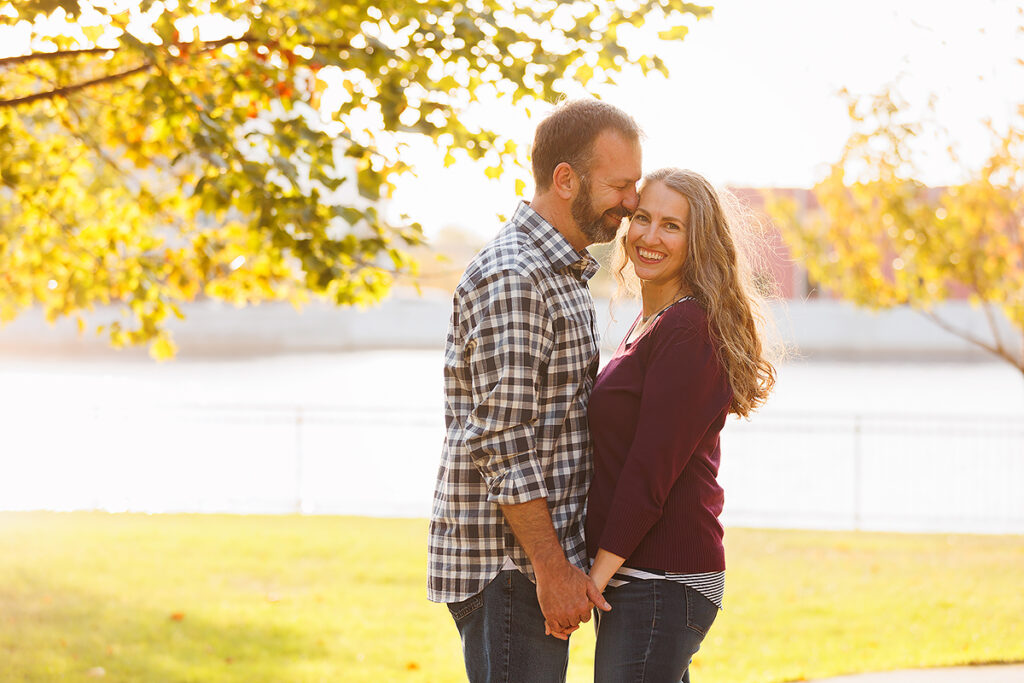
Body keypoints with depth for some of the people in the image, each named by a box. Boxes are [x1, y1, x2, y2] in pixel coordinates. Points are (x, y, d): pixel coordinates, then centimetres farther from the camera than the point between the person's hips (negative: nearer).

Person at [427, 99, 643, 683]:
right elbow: (501, 444, -21)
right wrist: (553, 568, -20)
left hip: (541, 556, 10)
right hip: (507, 563, -10)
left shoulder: (562, 272, 17)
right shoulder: (511, 279, -16)